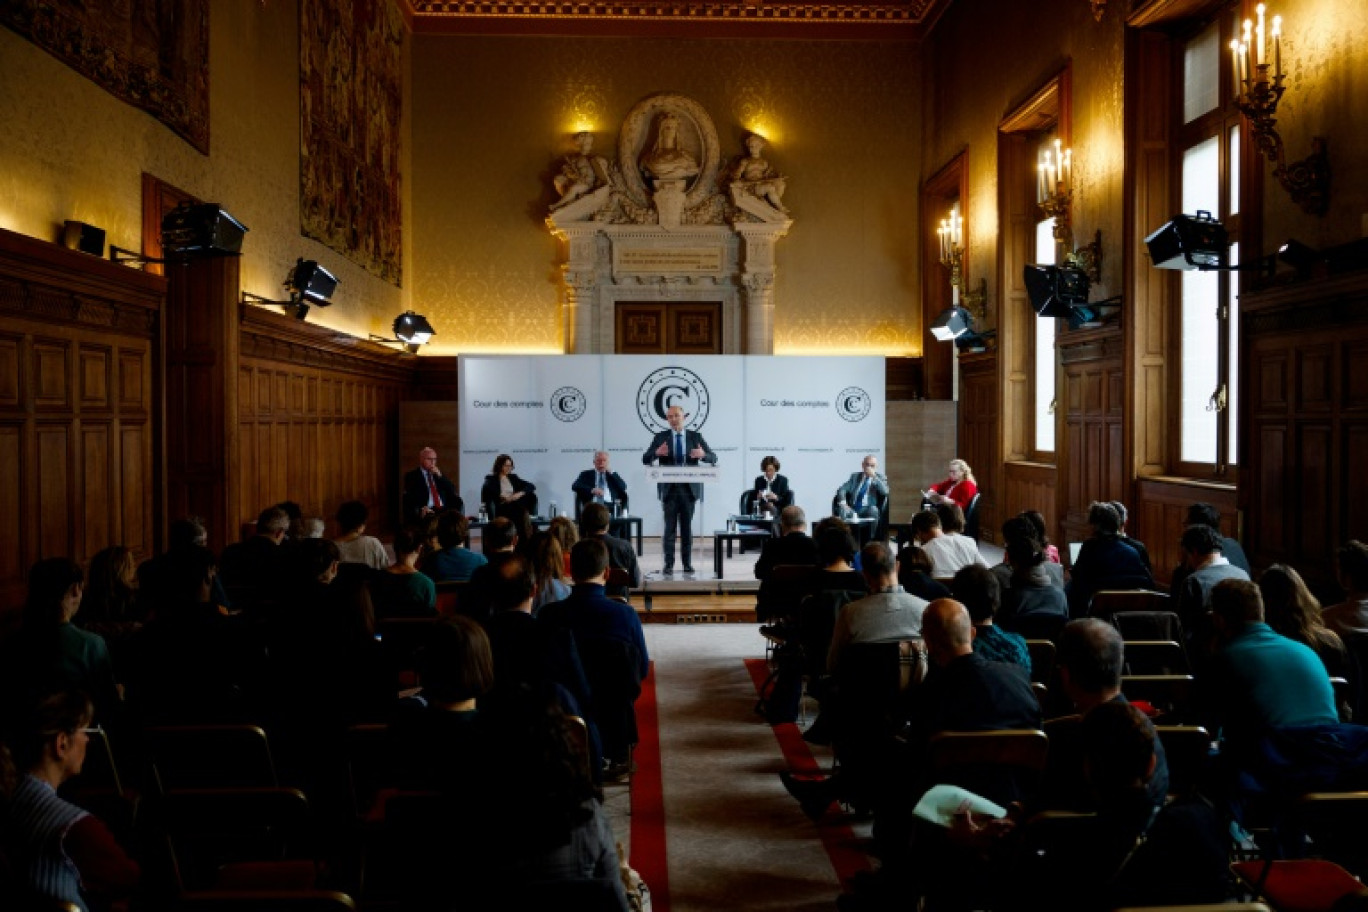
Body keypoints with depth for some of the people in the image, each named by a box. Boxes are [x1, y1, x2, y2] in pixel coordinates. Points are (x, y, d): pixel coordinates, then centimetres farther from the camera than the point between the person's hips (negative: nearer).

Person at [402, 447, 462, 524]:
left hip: (444, 510, 5)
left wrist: (440, 476, -1)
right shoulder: (411, 476, 9)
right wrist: (420, 509, -20)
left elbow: (452, 490, 12)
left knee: (458, 503, -23)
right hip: (427, 512, -5)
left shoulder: (438, 474, 23)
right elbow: (408, 499, -1)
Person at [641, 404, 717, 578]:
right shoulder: (660, 437, 4)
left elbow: (713, 459, 1)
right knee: (670, 527, -1)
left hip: (689, 488, 1)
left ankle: (687, 563, 13)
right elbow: (645, 459, -1)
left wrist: (703, 454, -22)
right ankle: (669, 564, 4)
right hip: (669, 488, -1)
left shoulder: (695, 436, 5)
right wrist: (657, 453, -22)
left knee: (687, 527, 6)